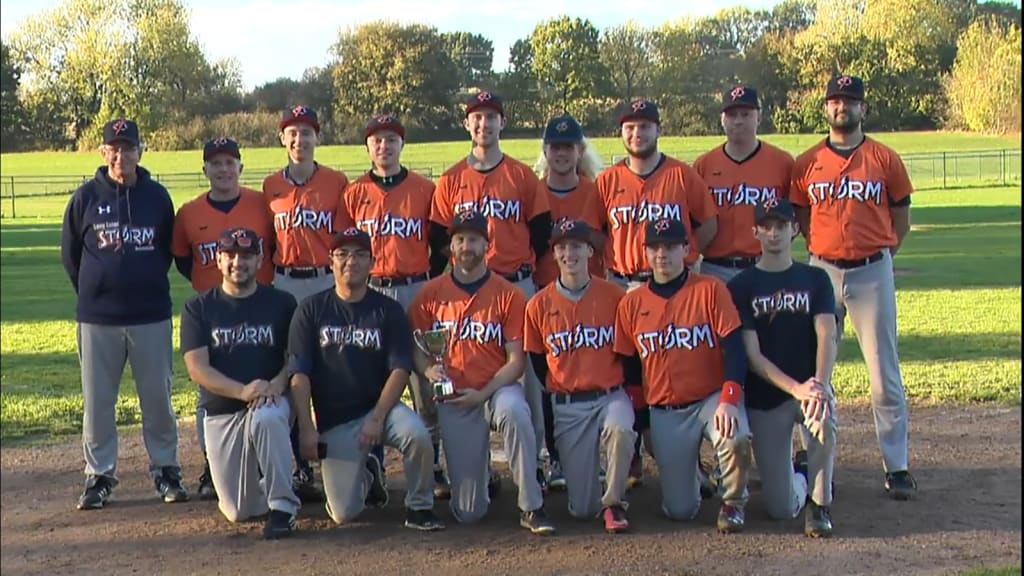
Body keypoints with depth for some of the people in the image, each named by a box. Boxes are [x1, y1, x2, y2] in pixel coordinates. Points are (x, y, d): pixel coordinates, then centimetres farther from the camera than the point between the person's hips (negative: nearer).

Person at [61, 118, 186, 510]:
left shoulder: (157, 196, 3)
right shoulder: (86, 197, 1)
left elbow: (171, 248, 13)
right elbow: (70, 253, 9)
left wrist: (150, 283, 10)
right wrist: (92, 292, 10)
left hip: (152, 315, 0)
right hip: (97, 318, 0)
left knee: (158, 396, 6)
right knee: (97, 400, 5)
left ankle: (165, 469, 19)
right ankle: (99, 475, 18)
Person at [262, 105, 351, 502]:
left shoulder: (337, 182, 2)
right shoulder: (271, 186, 9)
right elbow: (267, 241, 12)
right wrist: (269, 283, 6)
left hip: (327, 281, -2)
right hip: (285, 283, 2)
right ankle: (300, 467, 11)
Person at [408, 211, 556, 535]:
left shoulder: (508, 295, -3)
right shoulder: (430, 294, 4)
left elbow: (516, 359, -5)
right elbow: (418, 348, 10)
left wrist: (483, 393, -18)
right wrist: (429, 370, -12)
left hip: (497, 389, -1)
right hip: (453, 400, 2)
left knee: (514, 411, -41)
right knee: (468, 513, 0)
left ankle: (531, 508, -26)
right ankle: (477, 474, 38)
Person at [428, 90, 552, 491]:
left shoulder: (523, 176, 7)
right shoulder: (450, 181, 8)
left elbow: (541, 233, 6)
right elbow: (439, 239, 8)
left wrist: (519, 266, -1)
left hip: (518, 285, -1)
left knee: (527, 370, 0)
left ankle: (533, 458, 9)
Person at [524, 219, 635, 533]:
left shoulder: (614, 296, -2)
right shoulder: (539, 304, 1)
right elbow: (536, 363, 7)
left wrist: (630, 396, -4)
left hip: (610, 395, -1)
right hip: (567, 406, 1)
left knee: (620, 430, -37)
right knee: (582, 508, -1)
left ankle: (614, 502, -12)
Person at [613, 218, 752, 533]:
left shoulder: (710, 289, -5)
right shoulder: (631, 303, 2)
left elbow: (734, 349, -10)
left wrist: (729, 400, -24)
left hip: (712, 397, -2)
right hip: (664, 412, 2)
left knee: (735, 439, -36)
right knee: (680, 510, -1)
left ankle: (733, 503, -3)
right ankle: (688, 475, 37)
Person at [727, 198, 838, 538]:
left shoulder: (815, 279, 4)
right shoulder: (741, 286, 0)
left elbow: (827, 338, -10)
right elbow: (752, 355, -10)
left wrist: (820, 384, -30)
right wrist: (795, 388, -25)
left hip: (810, 385, 1)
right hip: (764, 398, -1)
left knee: (823, 416, -38)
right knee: (781, 509, -6)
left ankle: (820, 503, -13)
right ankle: (800, 474, 31)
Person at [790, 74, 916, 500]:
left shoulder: (885, 159, 2)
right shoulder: (806, 163, 5)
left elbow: (901, 218, 8)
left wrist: (880, 252, 2)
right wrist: (822, 246, 3)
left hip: (872, 273, -1)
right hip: (822, 271, 2)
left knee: (884, 373, 0)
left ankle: (897, 467, 8)